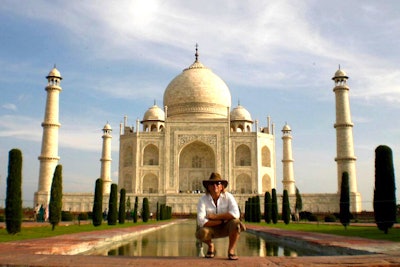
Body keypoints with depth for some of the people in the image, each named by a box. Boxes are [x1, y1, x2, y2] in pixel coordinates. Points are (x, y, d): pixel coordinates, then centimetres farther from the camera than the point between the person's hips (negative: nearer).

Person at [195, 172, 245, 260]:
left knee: (235, 222, -32)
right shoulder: (203, 200, -16)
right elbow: (201, 222, -26)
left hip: (226, 228, 0)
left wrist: (215, 216, -27)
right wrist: (223, 220, -25)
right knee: (201, 233, -33)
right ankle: (211, 245, 4)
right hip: (212, 229, 0)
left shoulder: (228, 196, -14)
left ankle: (231, 250, -10)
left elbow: (235, 214, -30)